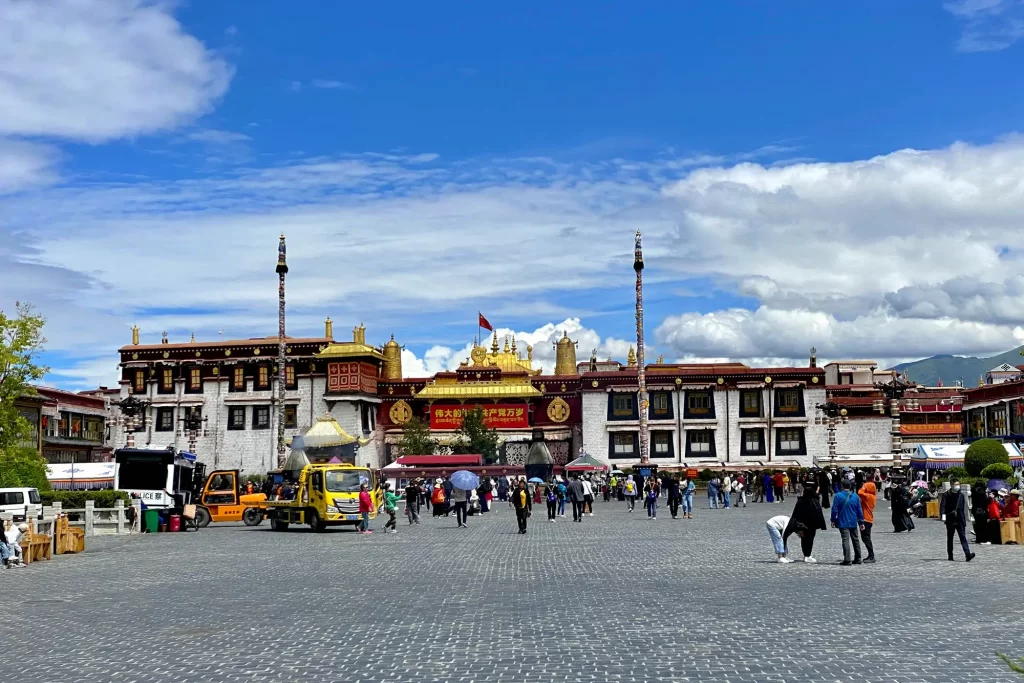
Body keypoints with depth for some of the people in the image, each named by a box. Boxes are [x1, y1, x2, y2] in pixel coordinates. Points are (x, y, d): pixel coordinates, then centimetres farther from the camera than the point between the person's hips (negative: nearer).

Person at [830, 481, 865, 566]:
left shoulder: (838, 496, -10)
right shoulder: (855, 496, 2)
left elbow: (834, 509, -8)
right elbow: (859, 510, 6)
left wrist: (833, 520, 2)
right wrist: (861, 522, 14)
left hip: (843, 523, -4)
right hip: (853, 523, 4)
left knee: (845, 540, -6)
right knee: (855, 539, 16)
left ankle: (847, 560, -13)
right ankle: (858, 559, 25)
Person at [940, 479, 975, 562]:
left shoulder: (961, 495, 11)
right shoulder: (946, 495, -2)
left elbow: (963, 508, 17)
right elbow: (942, 506, -9)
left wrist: (964, 519, 17)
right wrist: (943, 515, -26)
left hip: (960, 520, 2)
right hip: (950, 520, -2)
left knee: (963, 537, -9)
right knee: (949, 538, 8)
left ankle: (967, 555, -20)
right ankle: (950, 556, 17)